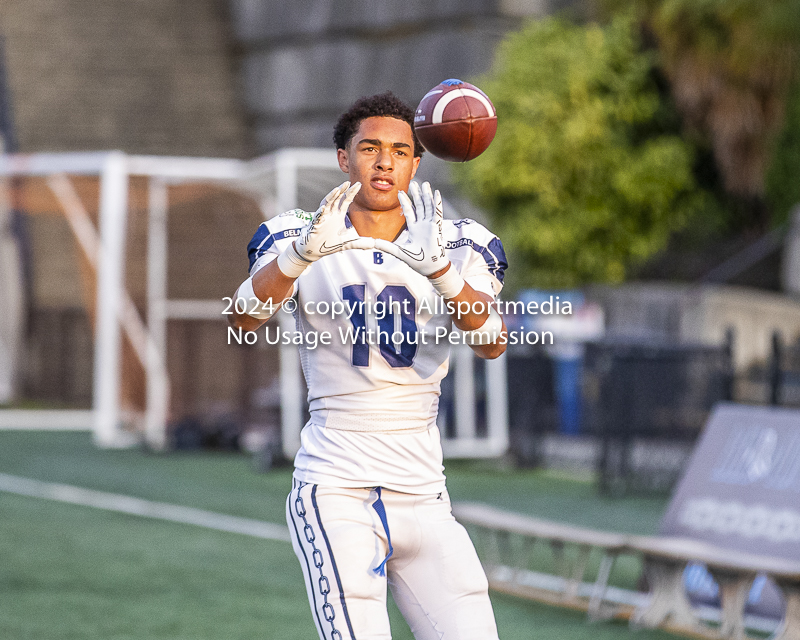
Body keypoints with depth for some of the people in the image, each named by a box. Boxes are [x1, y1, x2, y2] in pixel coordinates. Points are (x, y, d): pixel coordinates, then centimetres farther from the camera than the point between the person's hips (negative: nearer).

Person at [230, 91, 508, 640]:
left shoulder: (458, 248, 8)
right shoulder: (300, 239, 4)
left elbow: (492, 342, -11)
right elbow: (246, 318, -16)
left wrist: (436, 268, -29)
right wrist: (302, 252, -35)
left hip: (423, 497, 3)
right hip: (335, 492, -3)